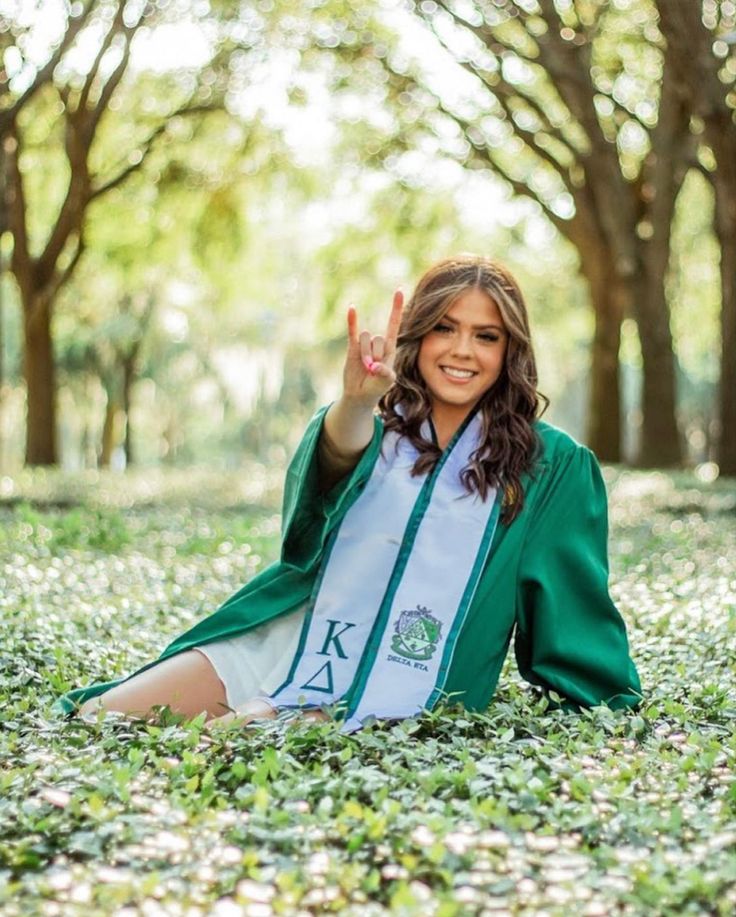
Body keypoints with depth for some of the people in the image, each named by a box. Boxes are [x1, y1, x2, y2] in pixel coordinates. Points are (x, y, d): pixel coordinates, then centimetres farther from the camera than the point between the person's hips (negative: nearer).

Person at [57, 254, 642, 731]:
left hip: (388, 691, -2)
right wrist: (356, 400, -40)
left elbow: (575, 599, 8)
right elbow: (336, 458, -19)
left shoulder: (550, 467, 4)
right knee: (92, 721, -10)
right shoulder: (374, 426, 6)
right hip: (281, 641, 2)